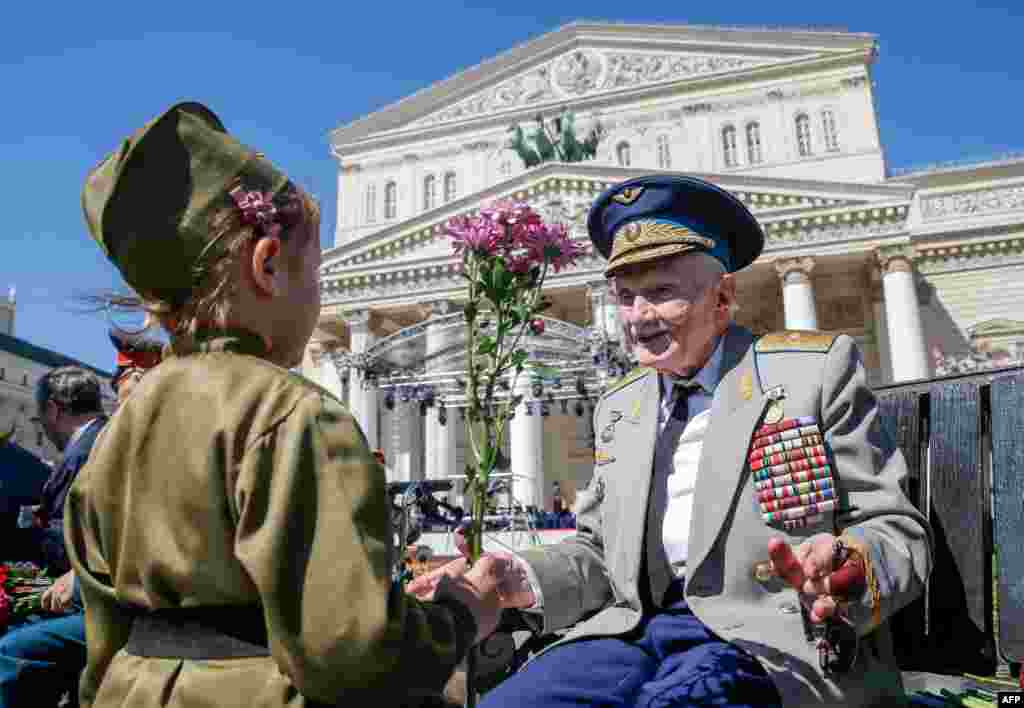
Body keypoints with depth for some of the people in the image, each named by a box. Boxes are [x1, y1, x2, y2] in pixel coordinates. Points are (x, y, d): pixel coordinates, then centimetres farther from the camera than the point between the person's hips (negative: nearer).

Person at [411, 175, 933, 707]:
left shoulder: (815, 369, -2)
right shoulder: (618, 408, 13)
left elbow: (898, 532, -4)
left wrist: (845, 571, -27)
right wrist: (520, 580, -4)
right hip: (636, 629, 4)